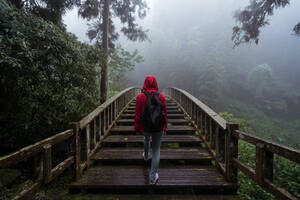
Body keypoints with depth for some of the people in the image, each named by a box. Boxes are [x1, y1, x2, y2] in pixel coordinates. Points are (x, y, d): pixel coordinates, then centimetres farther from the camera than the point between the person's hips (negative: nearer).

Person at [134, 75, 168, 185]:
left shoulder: (140, 96, -11)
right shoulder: (161, 96, -8)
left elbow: (137, 114, -7)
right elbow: (165, 113, -3)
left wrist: (137, 128, 4)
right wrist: (165, 127, 9)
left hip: (145, 127, 1)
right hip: (158, 128, -1)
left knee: (146, 140, 33)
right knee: (156, 149, 8)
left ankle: (146, 155, 59)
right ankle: (153, 177, 11)